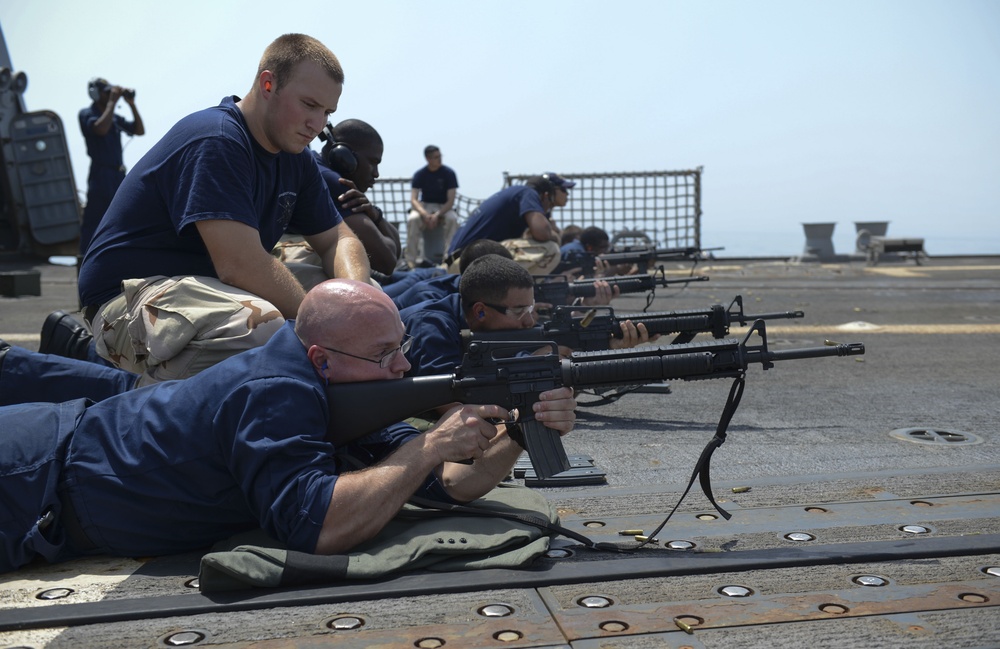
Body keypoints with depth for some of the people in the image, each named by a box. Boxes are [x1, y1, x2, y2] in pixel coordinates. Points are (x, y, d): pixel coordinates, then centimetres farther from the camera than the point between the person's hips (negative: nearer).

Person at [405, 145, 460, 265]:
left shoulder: (449, 173, -10)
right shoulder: (420, 174, -7)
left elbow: (451, 200, -14)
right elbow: (413, 200, -13)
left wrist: (437, 215, -30)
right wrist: (425, 214, -32)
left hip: (444, 207, -1)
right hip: (425, 206, 1)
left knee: (452, 219, -34)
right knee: (412, 219, -31)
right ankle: (411, 259, -26)